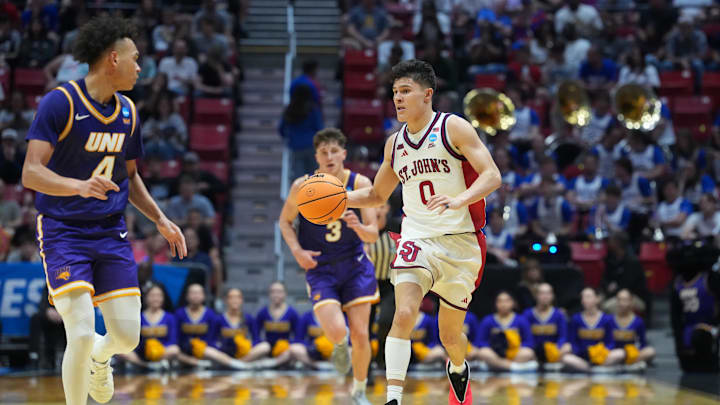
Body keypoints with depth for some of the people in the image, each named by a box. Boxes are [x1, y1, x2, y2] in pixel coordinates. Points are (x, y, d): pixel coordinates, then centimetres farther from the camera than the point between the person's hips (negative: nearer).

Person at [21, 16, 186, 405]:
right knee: (81, 335, -18)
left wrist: (160, 220, 14)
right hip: (62, 231, -5)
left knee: (128, 336, 0)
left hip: (111, 233, 6)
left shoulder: (127, 111, 9)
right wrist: (80, 186, -36)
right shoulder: (60, 102, -12)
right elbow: (31, 172, -19)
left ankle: (99, 357, 36)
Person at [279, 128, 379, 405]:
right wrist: (297, 250, -11)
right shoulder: (303, 187, -10)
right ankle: (340, 346, 20)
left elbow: (373, 235, -10)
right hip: (320, 270, -1)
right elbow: (285, 220, 6)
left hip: (355, 265, 1)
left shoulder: (360, 184, -9)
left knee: (360, 335, -3)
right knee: (337, 332, -20)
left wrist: (359, 226, -33)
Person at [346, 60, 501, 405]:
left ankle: (458, 368, 47)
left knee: (450, 334, 11)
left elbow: (492, 176, -15)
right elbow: (377, 195, 22)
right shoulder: (395, 144, 9)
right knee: (404, 314, -24)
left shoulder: (453, 128, -7)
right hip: (418, 239, 2)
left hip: (461, 242, -2)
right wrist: (341, 198, 3)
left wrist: (459, 201, -33)